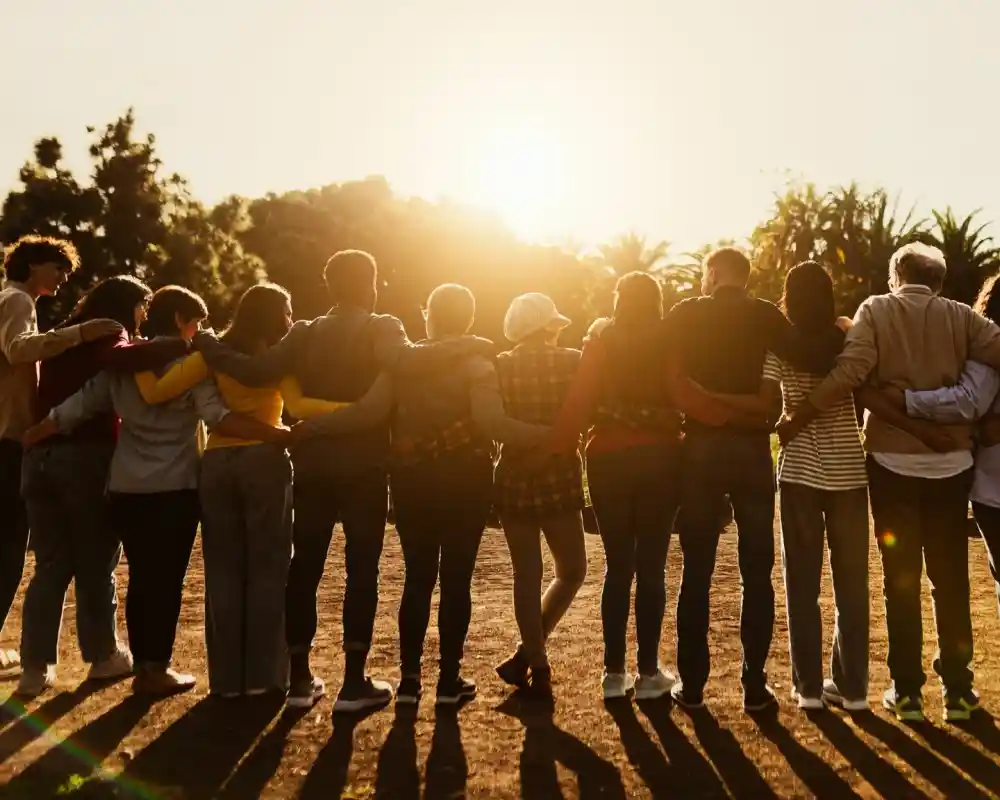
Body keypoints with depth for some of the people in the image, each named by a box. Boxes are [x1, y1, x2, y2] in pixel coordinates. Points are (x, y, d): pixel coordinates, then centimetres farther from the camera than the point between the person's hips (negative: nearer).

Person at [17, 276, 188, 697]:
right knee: (95, 562, 7)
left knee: (52, 564, 8)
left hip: (41, 454, 6)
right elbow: (121, 359, -26)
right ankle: (103, 654, 18)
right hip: (87, 455, -6)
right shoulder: (108, 335, -3)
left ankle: (36, 665, 5)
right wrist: (184, 346, -29)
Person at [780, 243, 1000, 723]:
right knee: (951, 579, 11)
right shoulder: (959, 317, 4)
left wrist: (797, 420, -13)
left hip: (893, 460, -1)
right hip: (951, 462, 1)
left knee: (901, 579, 8)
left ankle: (907, 690, 12)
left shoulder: (876, 310, -1)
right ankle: (958, 689, 17)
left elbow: (850, 372, -16)